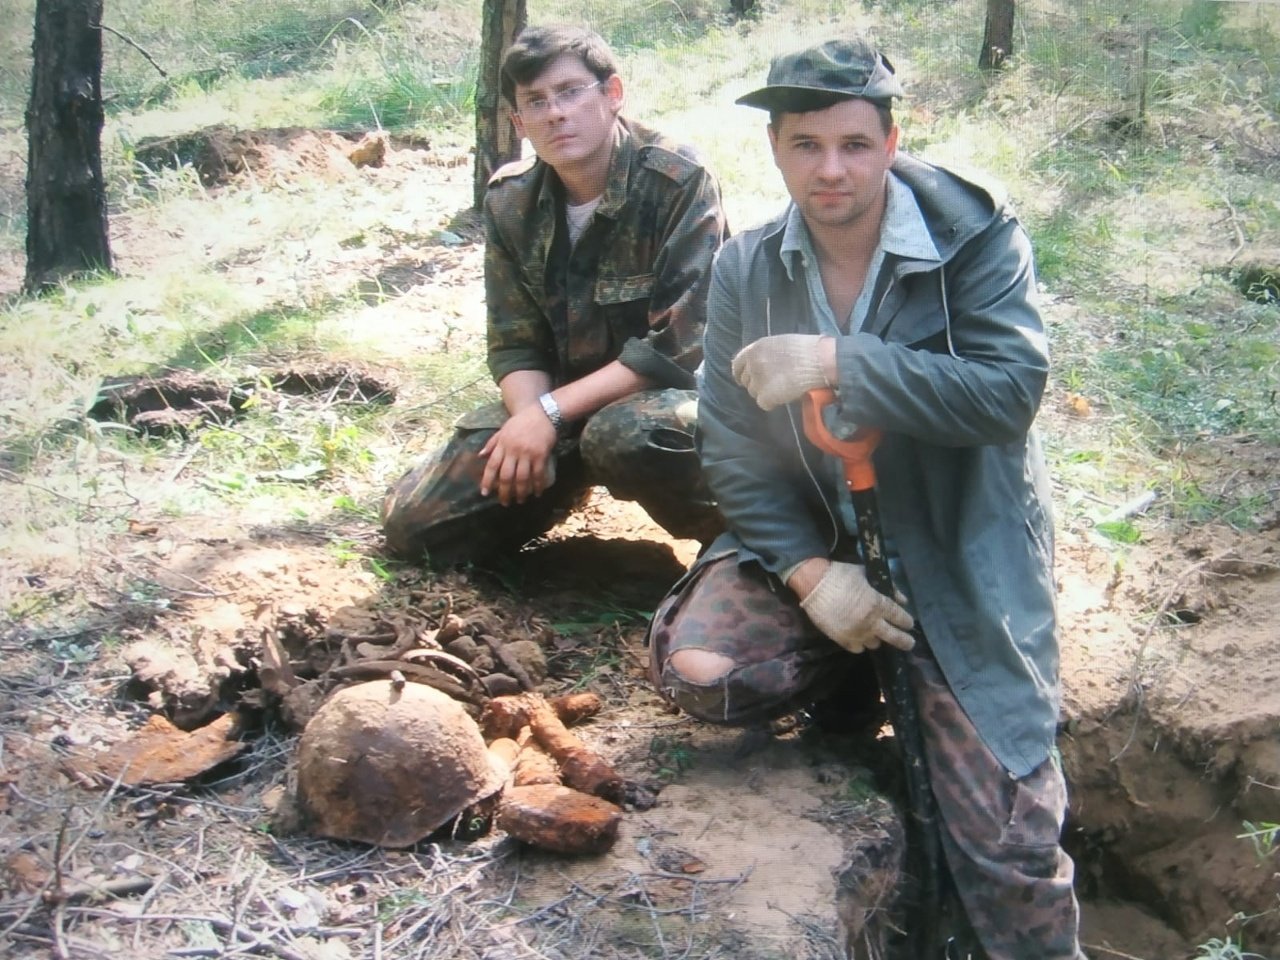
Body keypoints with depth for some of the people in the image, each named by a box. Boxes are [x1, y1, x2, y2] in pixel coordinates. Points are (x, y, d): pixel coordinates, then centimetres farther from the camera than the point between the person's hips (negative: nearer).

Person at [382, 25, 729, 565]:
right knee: (414, 524, -3)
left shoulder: (679, 182, -19)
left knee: (621, 435, -41)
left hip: (674, 393, -5)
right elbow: (515, 343, 1)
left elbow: (683, 345, -23)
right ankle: (573, 482, 20)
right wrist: (530, 419, -22)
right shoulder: (510, 201, -1)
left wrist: (551, 413, -25)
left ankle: (725, 526, -10)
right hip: (554, 400, 6)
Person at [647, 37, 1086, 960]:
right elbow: (732, 445, -3)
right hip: (810, 541, 3)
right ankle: (858, 673, 6)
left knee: (1007, 836, -9)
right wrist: (811, 573, -18)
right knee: (697, 667, -24)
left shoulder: (977, 236, -11)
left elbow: (1010, 390, -24)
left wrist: (835, 362, -33)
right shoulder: (746, 269, -1)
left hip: (961, 557, -3)